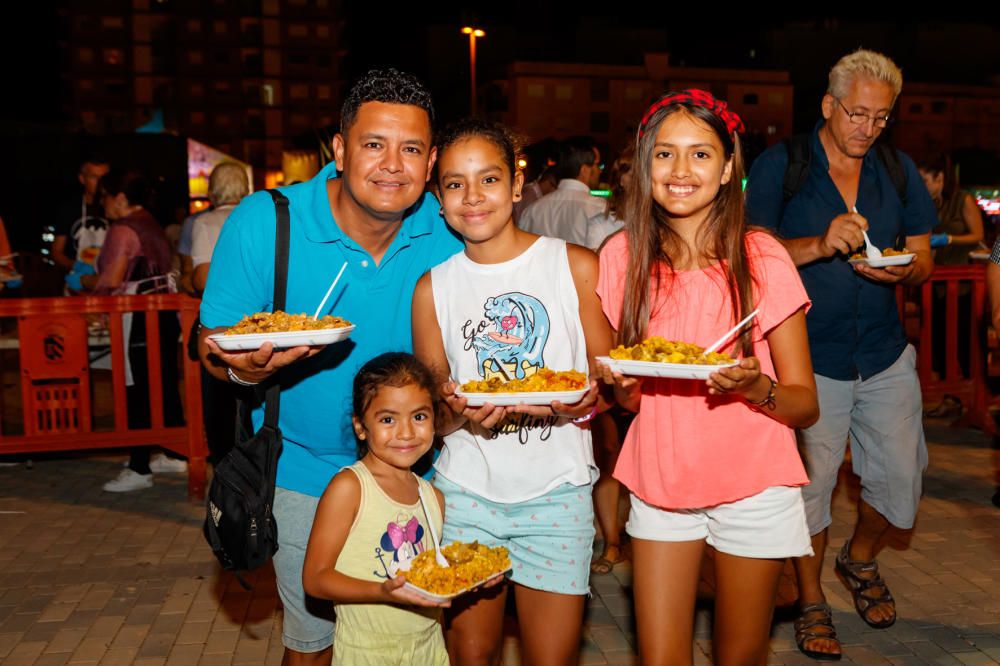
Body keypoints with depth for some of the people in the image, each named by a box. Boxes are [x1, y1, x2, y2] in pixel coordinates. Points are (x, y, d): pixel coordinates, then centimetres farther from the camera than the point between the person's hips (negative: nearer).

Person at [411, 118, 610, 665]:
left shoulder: (576, 266, -2)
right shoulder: (432, 288, 3)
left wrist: (576, 406, -20)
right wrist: (461, 415, -15)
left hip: (557, 492, -1)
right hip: (465, 491, 2)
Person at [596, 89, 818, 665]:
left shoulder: (761, 258, -11)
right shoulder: (624, 255, -4)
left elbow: (806, 404, -7)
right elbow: (628, 398, 6)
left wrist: (755, 386, -28)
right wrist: (620, 381, -16)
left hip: (752, 484, -1)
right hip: (660, 480, 2)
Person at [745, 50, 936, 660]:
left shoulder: (899, 170, 9)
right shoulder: (781, 165, -4)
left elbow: (924, 261, 10)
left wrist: (901, 269, -13)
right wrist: (820, 245, -25)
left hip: (885, 355, 4)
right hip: (809, 357, -4)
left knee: (901, 475, 5)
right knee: (810, 478, 2)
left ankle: (861, 559, 37)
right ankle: (811, 602, 24)